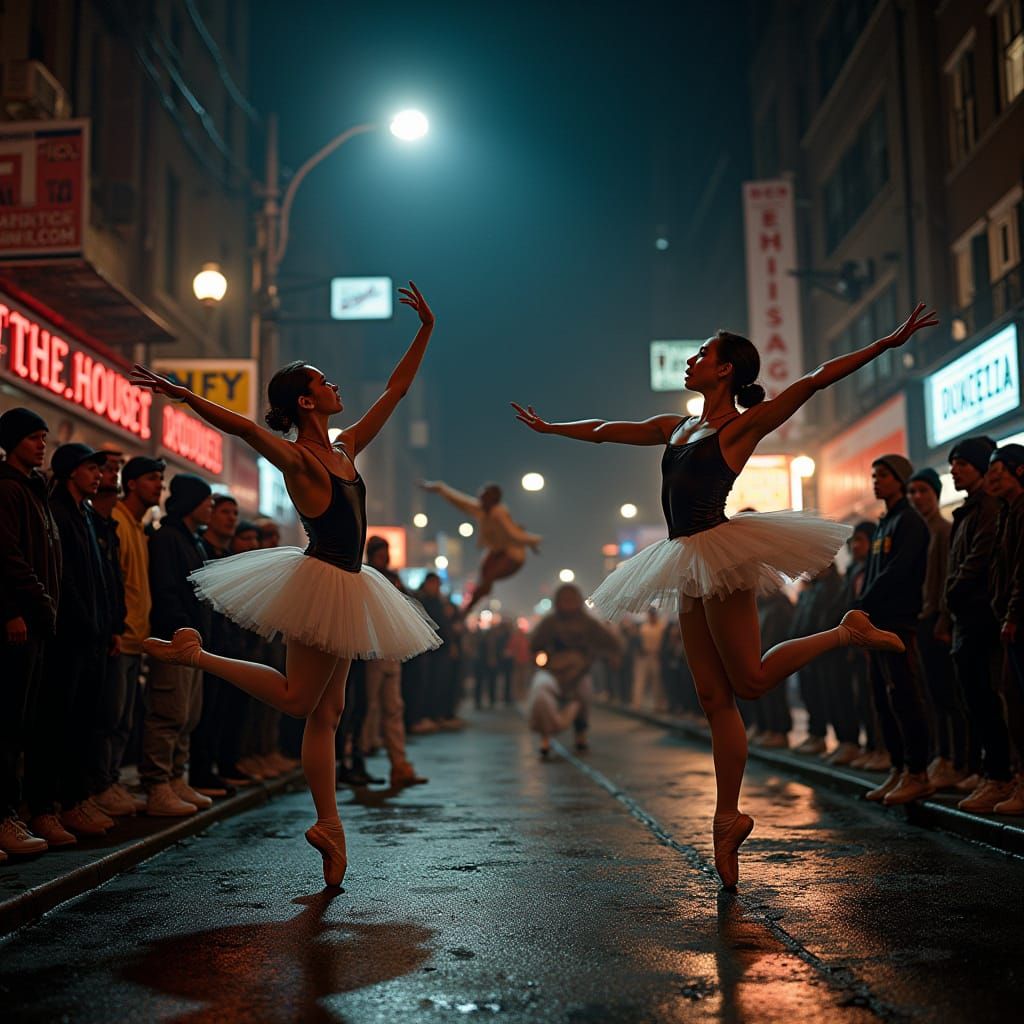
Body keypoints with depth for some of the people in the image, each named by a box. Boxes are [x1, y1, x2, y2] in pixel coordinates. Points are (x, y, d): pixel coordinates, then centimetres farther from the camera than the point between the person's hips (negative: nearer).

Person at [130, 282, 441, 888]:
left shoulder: (346, 449, 11)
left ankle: (329, 824, 11)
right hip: (323, 584, -8)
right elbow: (245, 428, -28)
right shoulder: (298, 459, -11)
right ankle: (197, 654, 6)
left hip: (343, 588, 8)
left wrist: (426, 330, 17)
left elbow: (396, 391, 17)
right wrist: (183, 396, -41)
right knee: (298, 698, -1)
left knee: (328, 710, 7)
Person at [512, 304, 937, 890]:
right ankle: (728, 817, 7)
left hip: (719, 554, -7)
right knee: (715, 698, 4)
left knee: (750, 679, -7)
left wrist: (888, 343, -12)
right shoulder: (676, 429, 19)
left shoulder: (744, 424, 0)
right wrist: (550, 427, 41)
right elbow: (605, 430, 31)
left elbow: (815, 380, -7)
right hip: (690, 566, 7)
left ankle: (847, 633, 10)